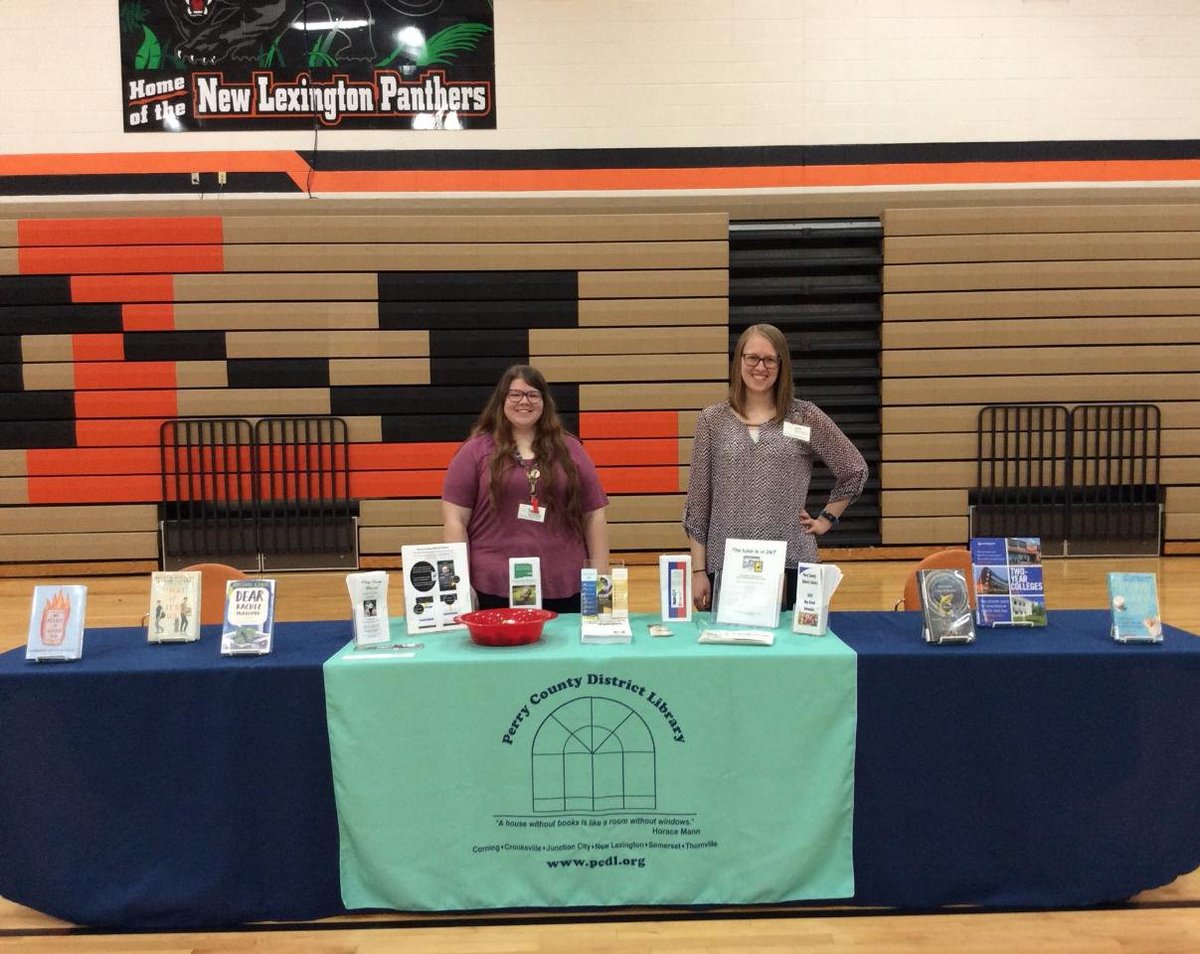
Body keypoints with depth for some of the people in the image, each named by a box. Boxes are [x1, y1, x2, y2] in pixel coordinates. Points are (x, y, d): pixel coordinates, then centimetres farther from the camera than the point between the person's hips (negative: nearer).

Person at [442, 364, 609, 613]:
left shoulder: (569, 449, 10)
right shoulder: (476, 450, 4)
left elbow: (594, 516, 10)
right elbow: (454, 520, 1)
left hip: (564, 589, 2)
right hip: (493, 589, -2)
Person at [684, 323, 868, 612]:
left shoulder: (805, 416, 2)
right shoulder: (712, 419, 3)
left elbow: (854, 470, 13)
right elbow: (698, 501, 3)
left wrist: (826, 519, 6)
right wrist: (698, 569, 0)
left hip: (792, 566, 0)